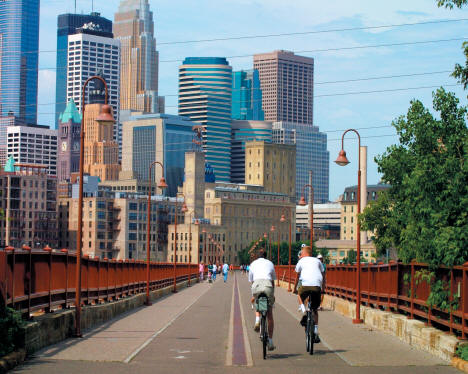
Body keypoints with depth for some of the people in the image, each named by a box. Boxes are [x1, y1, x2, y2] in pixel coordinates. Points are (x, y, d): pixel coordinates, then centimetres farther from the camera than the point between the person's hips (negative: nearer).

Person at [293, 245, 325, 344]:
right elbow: (323, 275, 21)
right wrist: (323, 289, 27)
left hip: (306, 284, -2)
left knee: (300, 295, 32)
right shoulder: (317, 261, 24)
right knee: (314, 310, 15)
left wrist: (295, 288, 32)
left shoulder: (301, 261, 18)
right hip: (317, 286, 2)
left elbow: (297, 276, 22)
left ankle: (304, 312, 7)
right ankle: (316, 333, 6)